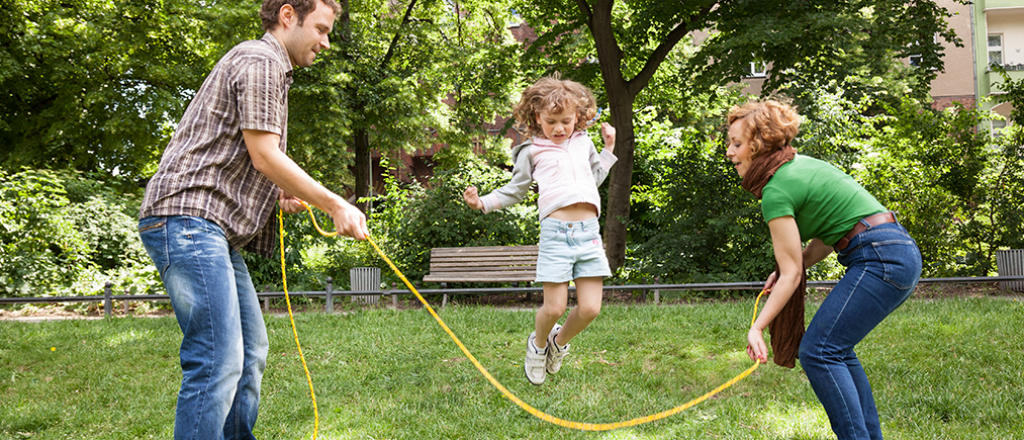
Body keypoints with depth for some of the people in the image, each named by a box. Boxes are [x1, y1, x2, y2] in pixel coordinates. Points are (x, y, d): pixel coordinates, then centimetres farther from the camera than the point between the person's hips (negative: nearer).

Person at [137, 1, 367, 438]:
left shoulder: (267, 65, 27)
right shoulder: (261, 61, -6)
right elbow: (264, 156, -13)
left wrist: (280, 192, 13)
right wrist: (336, 206, -8)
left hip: (211, 229, 11)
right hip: (188, 219, -11)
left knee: (250, 350, 13)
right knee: (218, 359, -17)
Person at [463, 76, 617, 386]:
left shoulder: (583, 143, 19)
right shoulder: (532, 152, 9)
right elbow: (515, 192, 17)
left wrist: (609, 149, 28)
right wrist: (483, 203, 5)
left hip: (589, 232, 3)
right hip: (555, 232, -3)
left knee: (590, 309, -3)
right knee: (554, 308, -6)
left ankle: (559, 342, 28)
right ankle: (538, 343, 27)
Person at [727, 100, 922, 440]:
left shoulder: (776, 190, -12)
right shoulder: (798, 165, 15)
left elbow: (791, 274, -12)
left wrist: (757, 328, -11)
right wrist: (793, 264, 9)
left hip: (880, 259, -10)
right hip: (902, 254, 10)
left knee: (818, 351, -8)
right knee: (836, 350, 18)